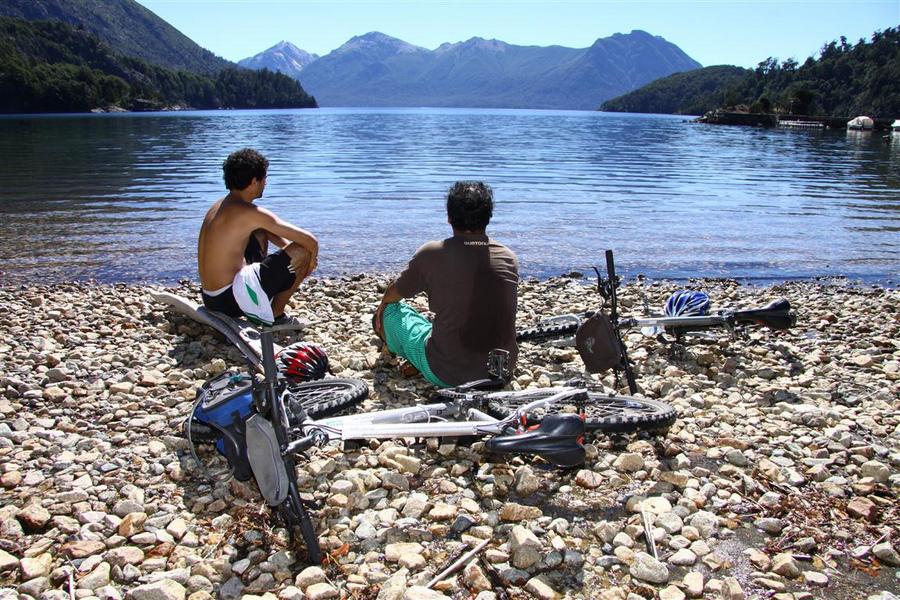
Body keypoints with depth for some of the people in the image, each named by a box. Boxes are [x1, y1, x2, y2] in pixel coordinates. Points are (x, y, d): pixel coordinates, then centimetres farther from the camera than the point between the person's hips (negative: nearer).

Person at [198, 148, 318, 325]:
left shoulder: (219, 206, 10)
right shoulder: (250, 213, -17)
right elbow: (310, 240, -17)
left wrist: (288, 248, 13)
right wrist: (310, 260, 4)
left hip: (210, 299, 9)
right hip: (230, 300, -9)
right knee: (303, 251, -9)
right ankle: (274, 314, 4)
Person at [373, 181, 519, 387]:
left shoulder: (431, 254, -11)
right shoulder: (509, 258, -1)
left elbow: (393, 294, 9)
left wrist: (382, 309, 34)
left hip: (448, 376, -3)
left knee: (392, 310, 17)